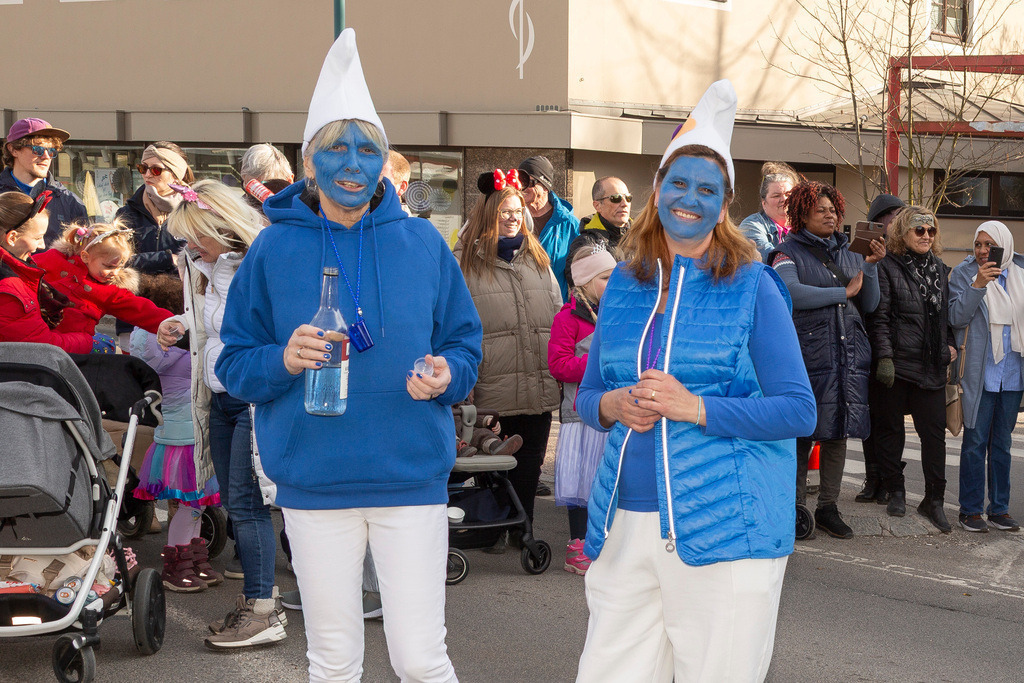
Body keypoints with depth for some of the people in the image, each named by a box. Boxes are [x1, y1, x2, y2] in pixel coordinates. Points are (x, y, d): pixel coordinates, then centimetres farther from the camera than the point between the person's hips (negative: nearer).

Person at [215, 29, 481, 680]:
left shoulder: (423, 244, 4)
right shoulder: (274, 249, 2)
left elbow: (464, 343, 10)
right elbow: (234, 363, 3)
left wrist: (446, 375, -13)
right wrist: (283, 361, -18)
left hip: (412, 476, 0)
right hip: (314, 485, 0)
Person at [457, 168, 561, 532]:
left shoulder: (537, 257, 16)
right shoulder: (466, 260, 0)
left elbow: (558, 313, 19)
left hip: (540, 383, 4)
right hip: (491, 385, -4)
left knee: (529, 461, 10)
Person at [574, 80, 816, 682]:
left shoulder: (753, 287, -1)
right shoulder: (624, 285, 12)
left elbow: (799, 411, -5)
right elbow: (587, 395, 18)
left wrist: (695, 408, -16)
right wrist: (614, 405, -5)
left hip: (727, 531, -4)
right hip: (626, 524, 4)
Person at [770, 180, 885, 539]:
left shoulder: (849, 252, 16)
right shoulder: (789, 252, 1)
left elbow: (869, 305, 12)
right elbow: (791, 293, -18)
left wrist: (871, 266, -2)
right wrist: (843, 293, -11)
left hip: (849, 352, 5)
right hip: (807, 354, -5)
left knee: (839, 431, 5)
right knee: (803, 432, -3)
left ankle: (828, 507, 14)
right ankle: (795, 506, 8)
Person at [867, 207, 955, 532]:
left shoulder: (940, 269, 15)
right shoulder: (888, 268, -3)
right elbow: (879, 318, -9)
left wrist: (949, 345, 10)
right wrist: (884, 357, -16)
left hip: (932, 367, 4)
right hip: (897, 364, -4)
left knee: (934, 432, 2)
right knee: (890, 429, 6)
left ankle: (934, 499, 9)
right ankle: (895, 492, 19)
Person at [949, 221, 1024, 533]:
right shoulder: (964, 273, -2)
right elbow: (956, 317, -11)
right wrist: (977, 285, -21)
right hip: (979, 373, -3)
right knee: (975, 442, -2)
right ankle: (970, 510, 5)